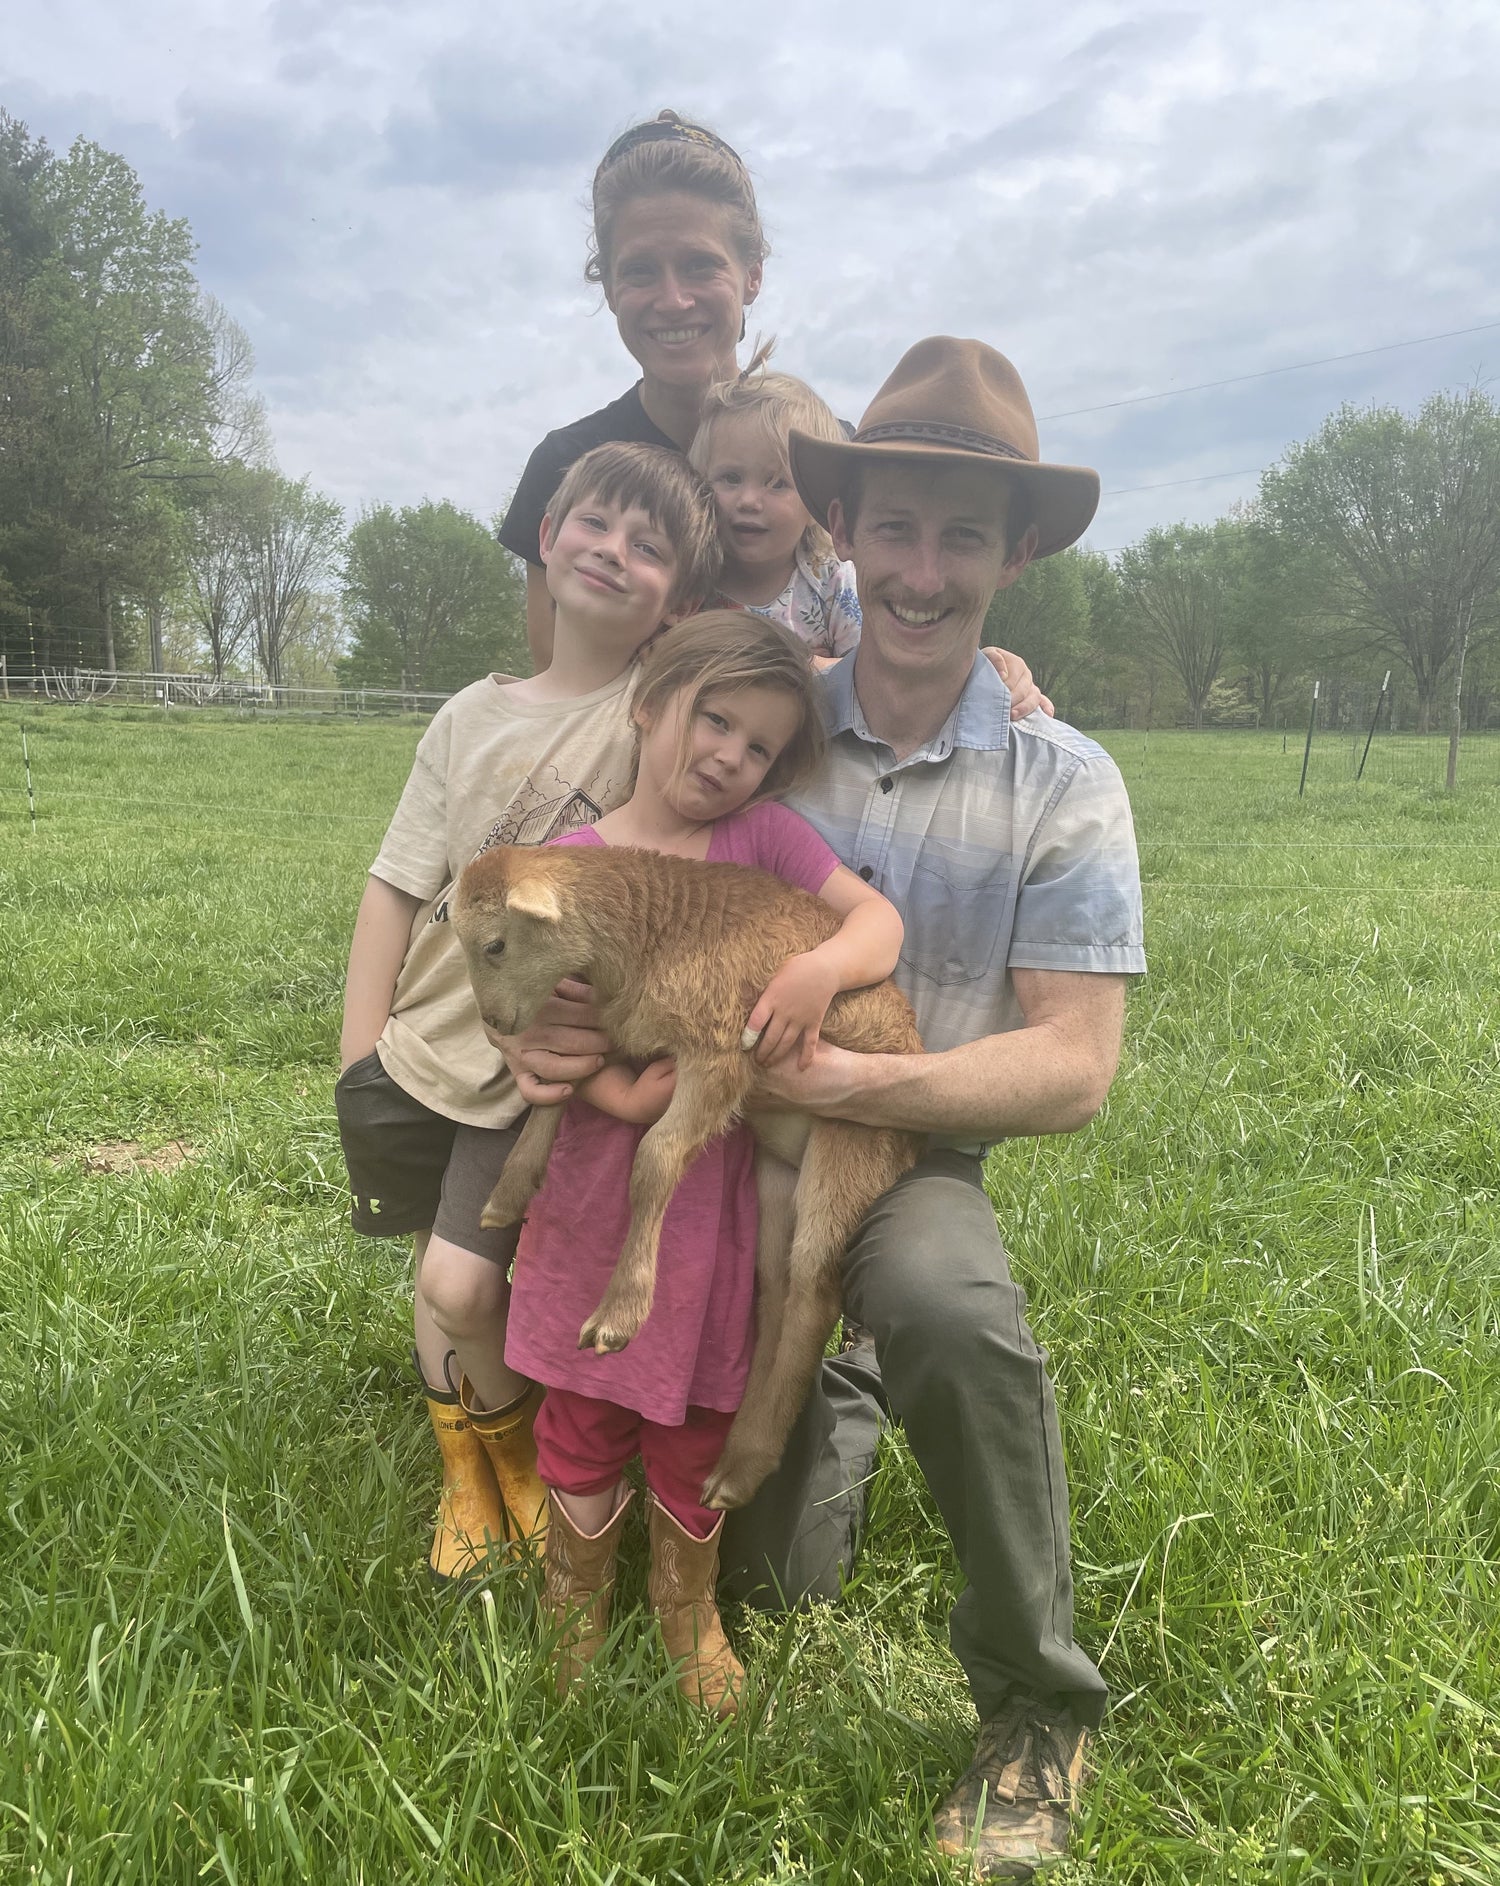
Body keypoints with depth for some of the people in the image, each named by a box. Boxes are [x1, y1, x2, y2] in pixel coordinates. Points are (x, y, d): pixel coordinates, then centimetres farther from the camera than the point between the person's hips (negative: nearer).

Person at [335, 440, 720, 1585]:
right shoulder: (476, 716, 4)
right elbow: (399, 887, 4)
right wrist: (358, 1063, 2)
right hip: (423, 1052, 4)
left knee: (463, 1287, -11)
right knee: (441, 1281, 13)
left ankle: (530, 1453, 23)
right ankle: (472, 1477, 41)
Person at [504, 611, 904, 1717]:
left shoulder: (764, 836, -1)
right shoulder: (575, 860, -4)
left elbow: (878, 917, -7)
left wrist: (823, 966, -28)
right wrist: (622, 1094, -22)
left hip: (712, 1188, 1)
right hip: (596, 1179, 0)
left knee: (696, 1418, 14)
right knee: (583, 1415, 13)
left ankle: (689, 1605, 41)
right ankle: (578, 1604, 41)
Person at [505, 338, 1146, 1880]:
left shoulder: (1063, 788, -10)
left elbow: (1070, 1072, -15)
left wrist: (842, 1078, -30)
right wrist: (557, 1024, -23)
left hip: (914, 1164, -2)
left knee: (943, 1297, -39)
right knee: (770, 1571, 7)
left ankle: (1037, 1711, -12)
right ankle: (840, 1384, 41)